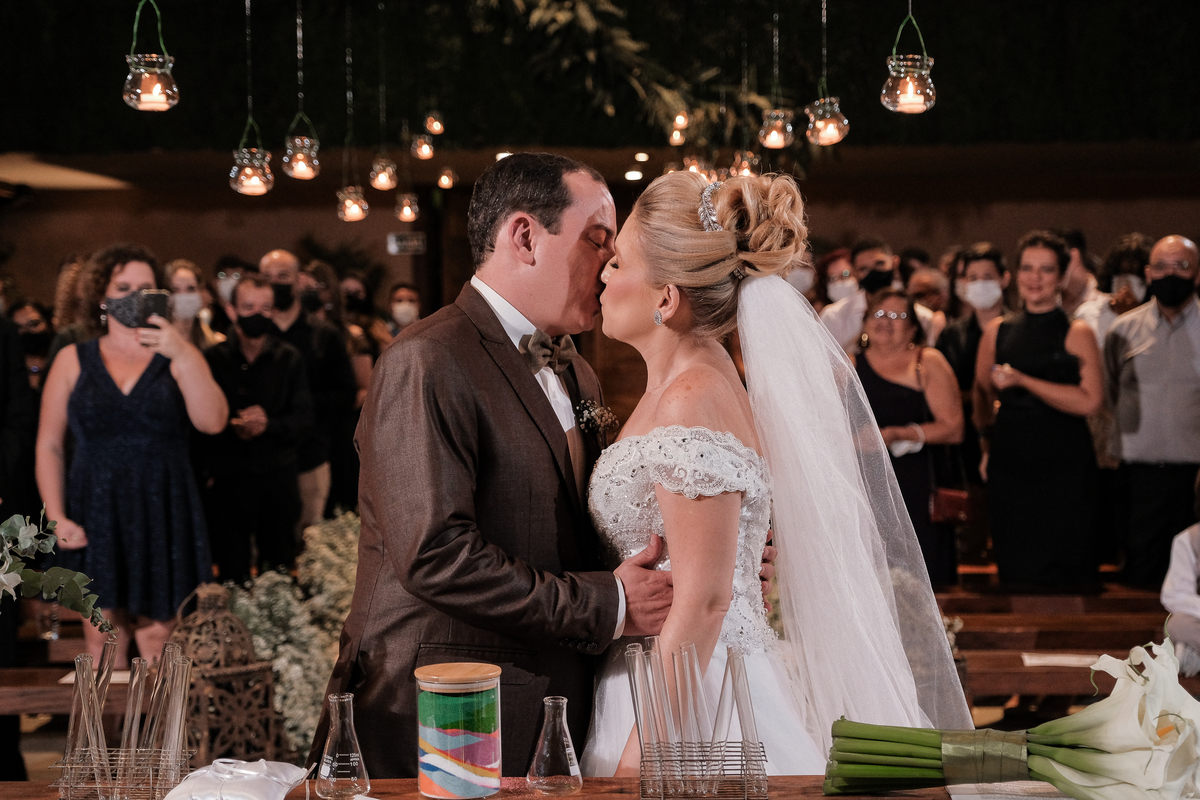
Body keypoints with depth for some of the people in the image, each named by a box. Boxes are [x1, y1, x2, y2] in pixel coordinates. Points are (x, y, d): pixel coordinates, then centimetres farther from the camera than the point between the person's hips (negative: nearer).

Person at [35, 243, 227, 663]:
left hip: (162, 518, -1)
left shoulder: (177, 357, 6)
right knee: (102, 645, 3)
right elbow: (49, 444, 7)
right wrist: (56, 517, -4)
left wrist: (183, 355, -22)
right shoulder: (73, 361, 8)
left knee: (158, 638, 0)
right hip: (95, 520, 1)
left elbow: (213, 421, -11)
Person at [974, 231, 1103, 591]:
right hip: (1010, 463, 3)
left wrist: (1023, 381, -15)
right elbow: (982, 395, 20)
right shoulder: (997, 331, 8)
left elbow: (1089, 402, -14)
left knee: (1065, 573, -1)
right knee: (1014, 569, 7)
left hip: (1065, 466, -3)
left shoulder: (1077, 334, -2)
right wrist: (988, 445, 13)